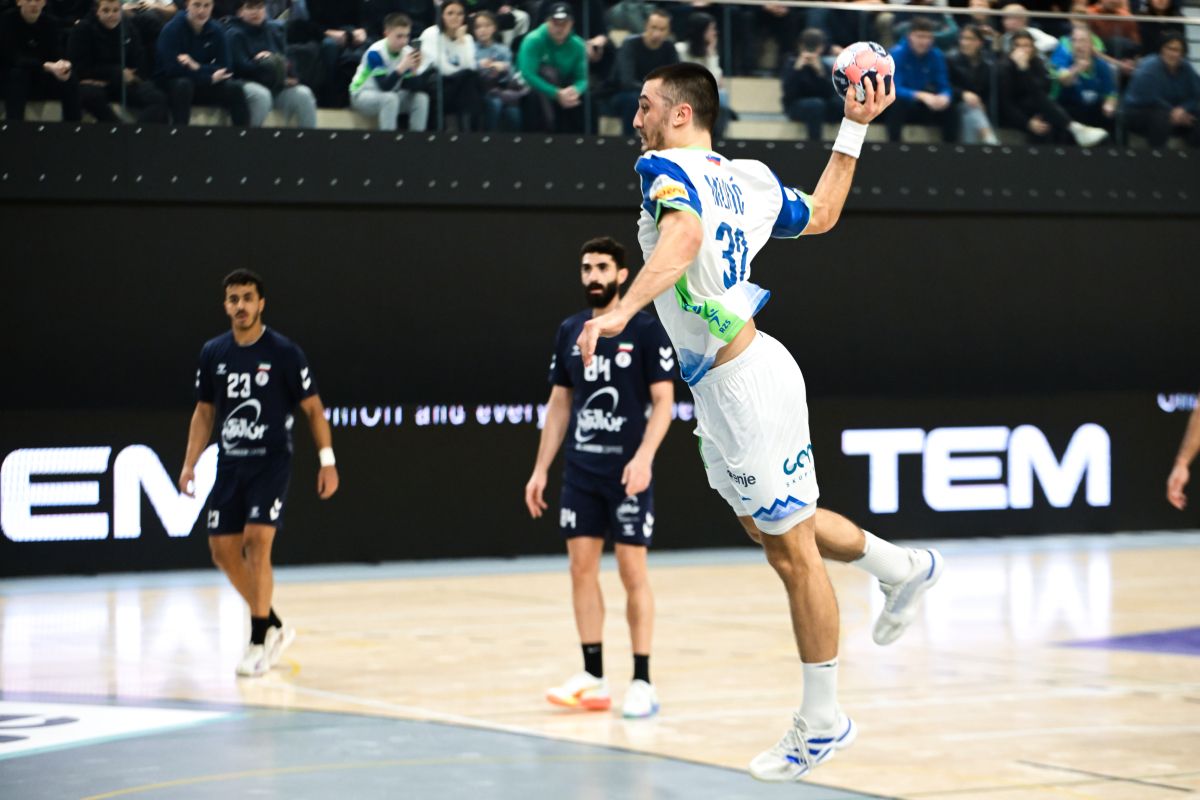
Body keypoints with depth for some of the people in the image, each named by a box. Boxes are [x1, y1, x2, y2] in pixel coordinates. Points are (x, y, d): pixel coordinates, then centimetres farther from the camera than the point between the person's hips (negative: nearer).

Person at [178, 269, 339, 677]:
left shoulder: (284, 353, -7)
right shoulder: (213, 353, 5)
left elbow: (313, 408, -2)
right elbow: (204, 412, 14)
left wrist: (327, 461, -8)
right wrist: (190, 464, 7)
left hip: (271, 461, -5)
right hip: (230, 463, 5)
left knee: (257, 543, -18)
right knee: (223, 549, 3)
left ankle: (259, 642, -8)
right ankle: (274, 627, 22)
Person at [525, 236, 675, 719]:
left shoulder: (646, 330, -6)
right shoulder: (570, 331, 9)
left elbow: (663, 400, -9)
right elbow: (559, 403, 15)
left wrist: (644, 457, -22)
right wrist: (540, 469, 11)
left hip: (627, 474, -5)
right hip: (580, 473, 5)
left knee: (632, 571, -3)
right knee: (581, 568, 4)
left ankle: (642, 681, 3)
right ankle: (593, 677, 12)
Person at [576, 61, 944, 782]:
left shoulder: (666, 169, -14)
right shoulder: (747, 178, 11)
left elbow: (683, 235, -36)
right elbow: (819, 216, 25)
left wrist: (622, 310, -47)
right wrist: (852, 132, 30)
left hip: (747, 384, -9)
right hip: (721, 384, 9)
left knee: (792, 548, 1)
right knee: (768, 525, 26)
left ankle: (822, 722, 9)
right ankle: (904, 568, 39)